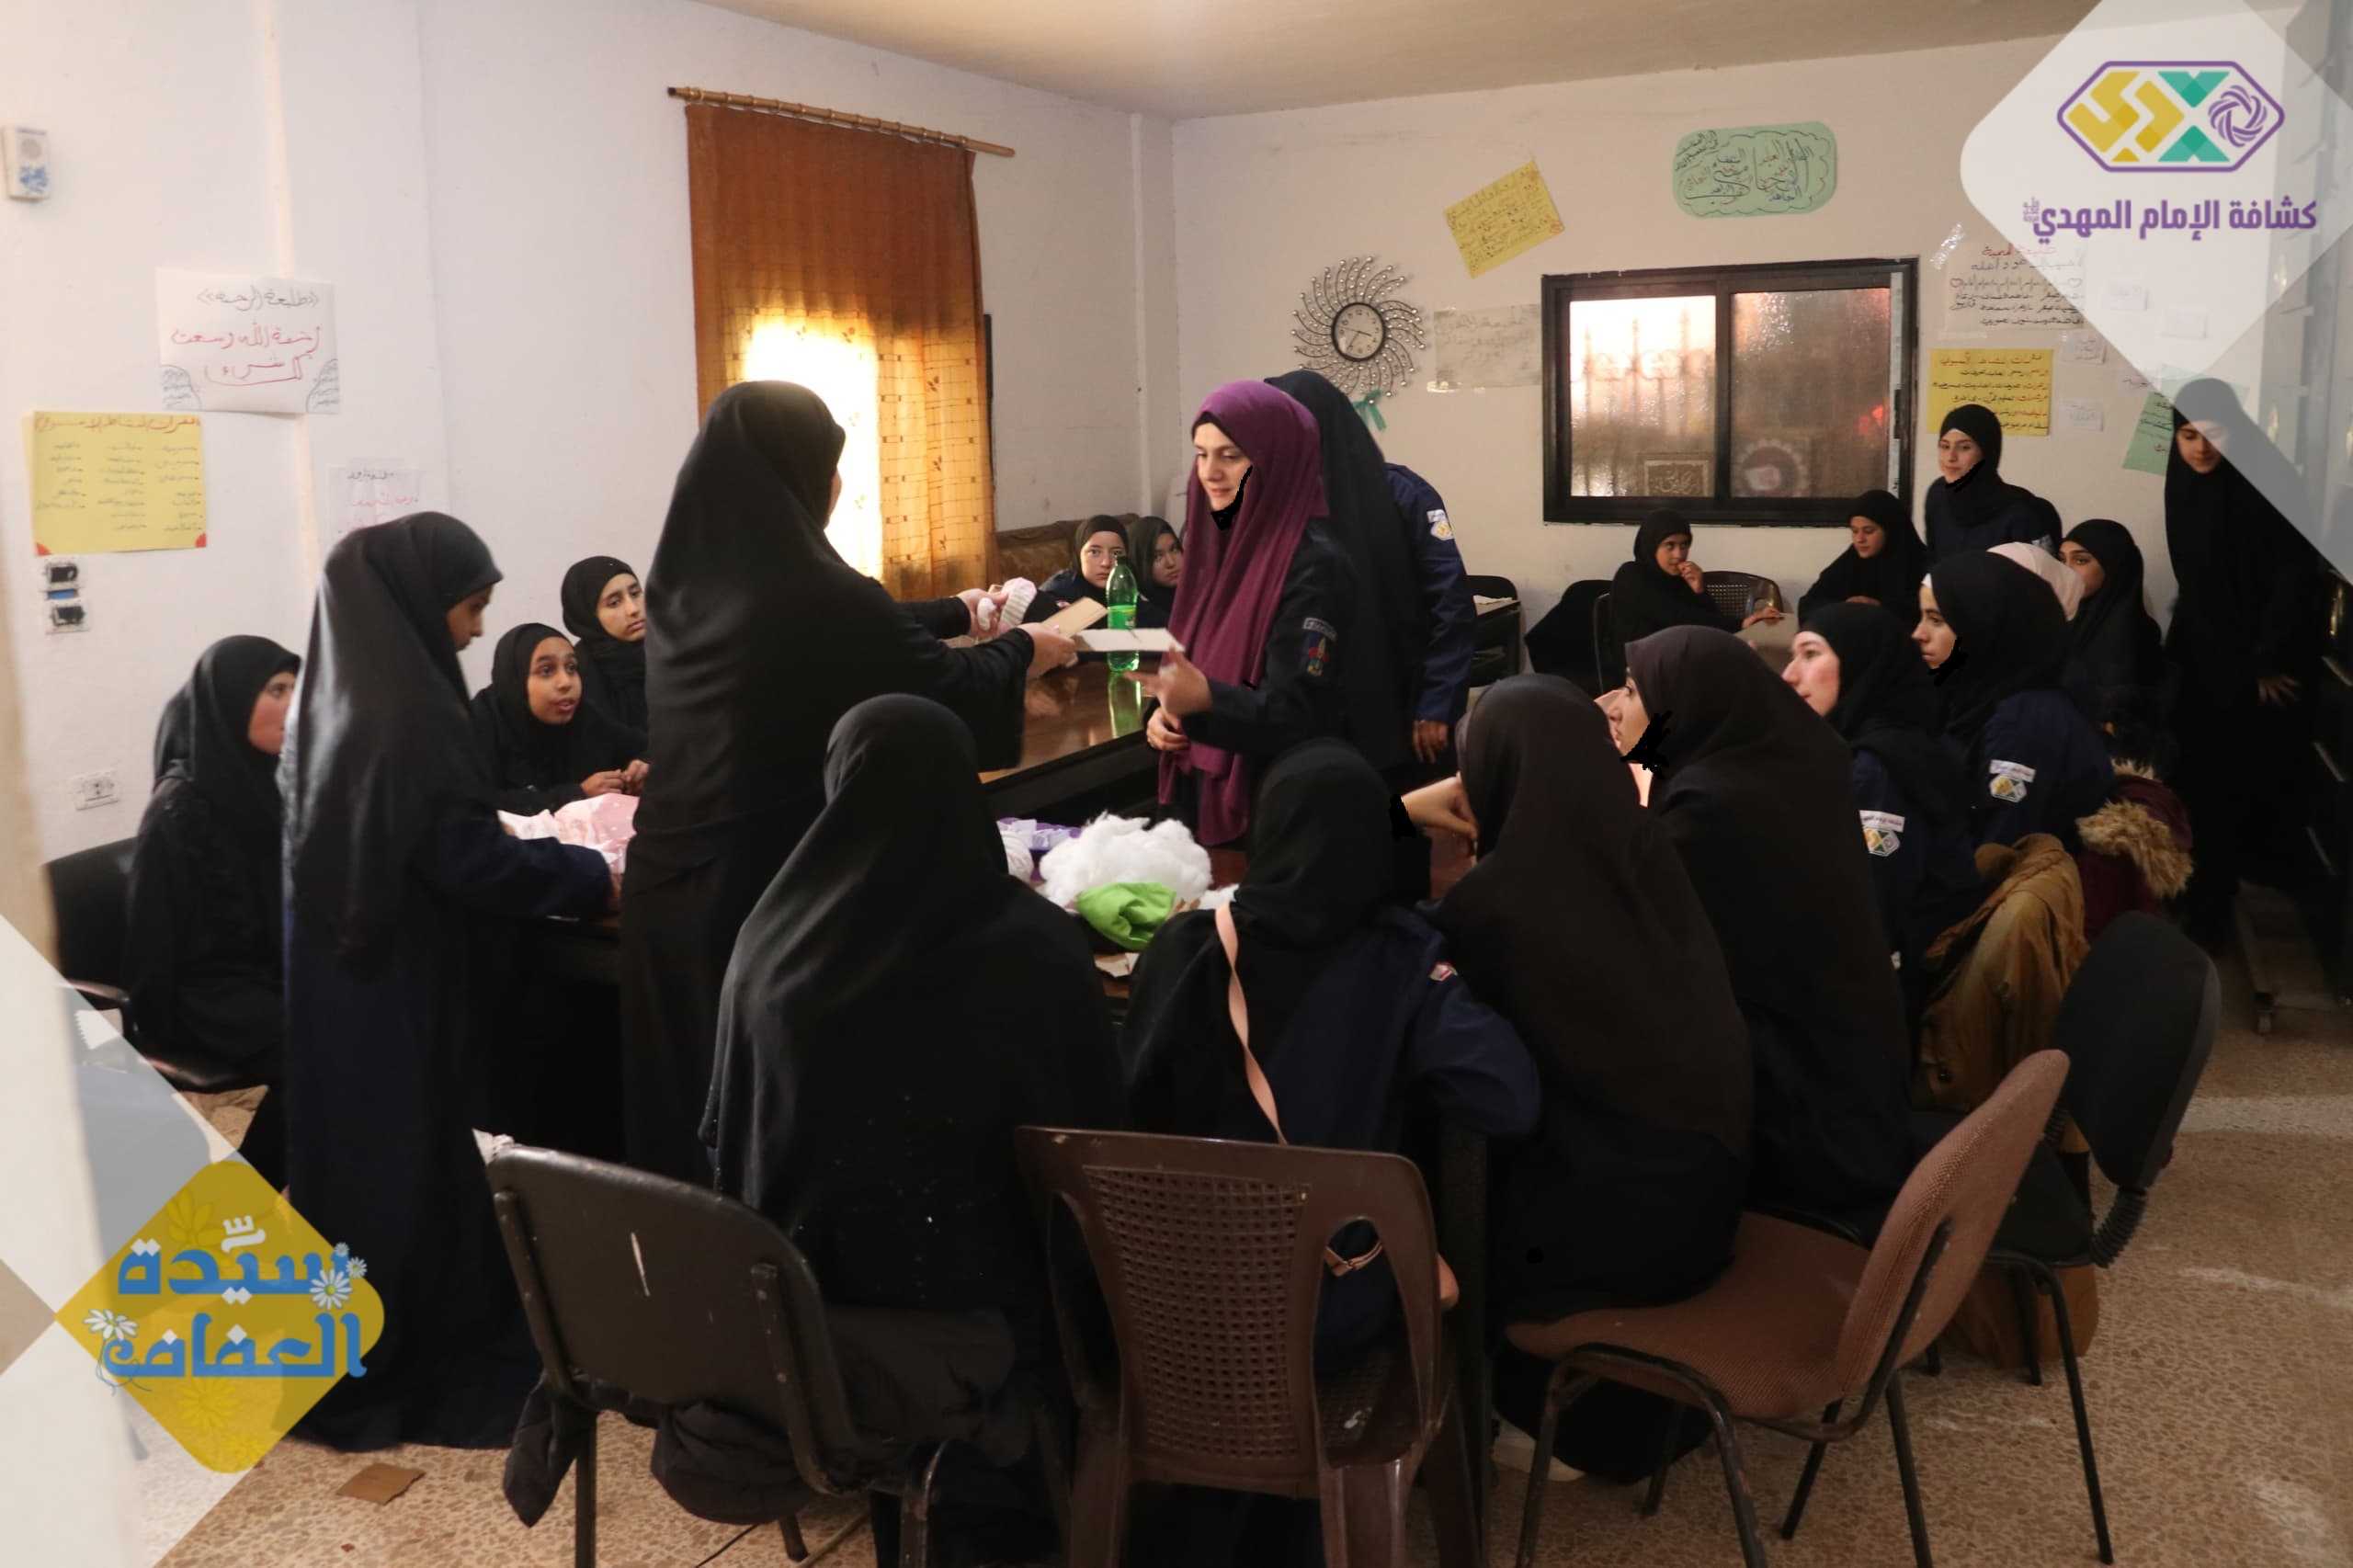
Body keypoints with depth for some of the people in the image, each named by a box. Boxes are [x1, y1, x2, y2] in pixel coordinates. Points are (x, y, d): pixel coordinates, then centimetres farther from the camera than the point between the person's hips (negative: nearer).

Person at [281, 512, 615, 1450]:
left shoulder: (335, 696, 6)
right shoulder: (406, 713, -23)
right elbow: (470, 861, -23)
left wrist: (547, 851, 17)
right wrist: (598, 879, -12)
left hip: (339, 971, 9)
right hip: (397, 986, -9)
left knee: (355, 1157, 18)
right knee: (408, 1167, 4)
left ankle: (346, 1361, 32)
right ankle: (404, 1370, 18)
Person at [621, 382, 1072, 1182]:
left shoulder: (683, 585, 5)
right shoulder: (818, 595, -19)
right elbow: (954, 691, -5)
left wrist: (959, 612, 31)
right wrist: (1022, 648, 16)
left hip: (671, 888, 7)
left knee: (691, 1123, 17)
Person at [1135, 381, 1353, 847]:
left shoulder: (1313, 564, -17)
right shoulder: (1220, 543, 7)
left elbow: (1297, 714, -22)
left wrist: (1205, 700, -37)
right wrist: (1164, 712, -3)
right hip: (1203, 790, 8)